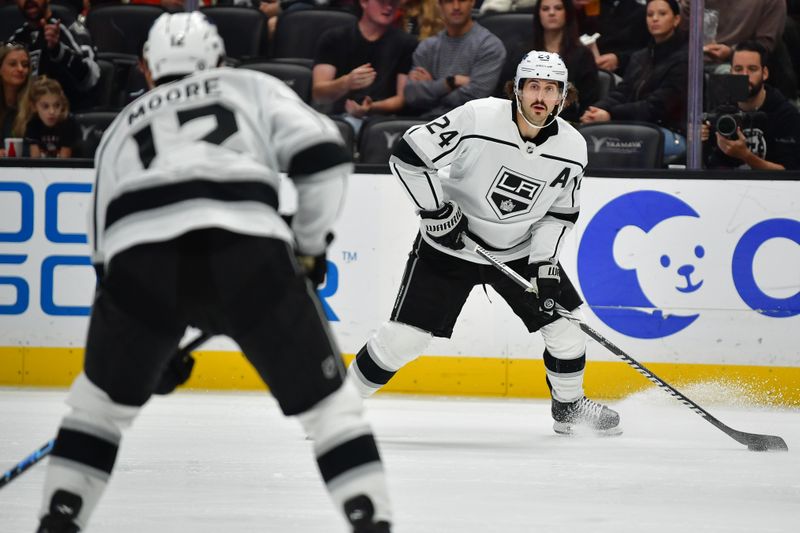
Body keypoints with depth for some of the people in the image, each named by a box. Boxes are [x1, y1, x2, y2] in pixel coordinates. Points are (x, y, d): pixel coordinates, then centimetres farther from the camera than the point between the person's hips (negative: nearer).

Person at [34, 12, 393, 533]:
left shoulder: (122, 126, 37)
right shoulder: (252, 88, 28)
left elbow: (107, 248, 37)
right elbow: (323, 156, 11)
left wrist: (156, 347, 45)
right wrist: (310, 243, 24)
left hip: (140, 254, 2)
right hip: (247, 247, -2)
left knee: (107, 390, 29)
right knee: (323, 396, 13)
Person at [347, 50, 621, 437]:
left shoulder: (572, 149, -10)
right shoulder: (479, 119, -24)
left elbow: (559, 213, 1)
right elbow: (408, 155, -21)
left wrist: (545, 262, -11)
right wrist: (436, 211, -21)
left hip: (520, 249, 4)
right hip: (450, 244, -4)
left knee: (565, 323, -1)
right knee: (406, 335, -10)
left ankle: (569, 406, 24)